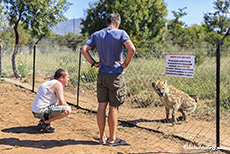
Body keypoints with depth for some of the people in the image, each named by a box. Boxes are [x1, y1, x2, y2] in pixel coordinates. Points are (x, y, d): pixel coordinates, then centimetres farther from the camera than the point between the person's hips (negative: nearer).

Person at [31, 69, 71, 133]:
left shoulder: (50, 82, 19)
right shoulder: (58, 84, -10)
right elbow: (62, 103, -16)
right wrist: (68, 106, 5)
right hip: (42, 112, -10)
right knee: (68, 110, -18)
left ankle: (42, 121, 16)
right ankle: (46, 122, -10)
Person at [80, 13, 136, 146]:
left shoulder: (96, 35, 8)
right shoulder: (120, 33, -6)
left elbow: (84, 49, 1)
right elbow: (132, 49, -19)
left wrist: (93, 63, 2)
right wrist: (126, 64, -8)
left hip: (102, 75, 4)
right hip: (116, 75, -4)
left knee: (102, 106, 10)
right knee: (114, 107, 3)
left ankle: (102, 137, 19)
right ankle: (112, 139, 11)